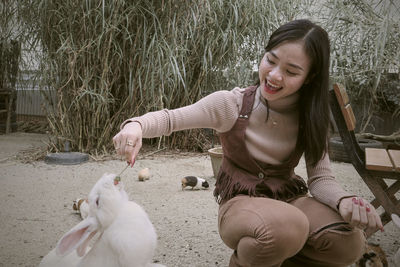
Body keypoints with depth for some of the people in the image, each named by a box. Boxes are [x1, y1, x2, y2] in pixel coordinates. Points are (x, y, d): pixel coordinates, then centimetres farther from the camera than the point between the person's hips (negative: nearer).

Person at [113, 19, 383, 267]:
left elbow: (321, 177, -7)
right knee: (288, 228, -38)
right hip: (240, 202, -3)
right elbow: (171, 118, -14)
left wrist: (344, 200, -30)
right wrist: (137, 125, -36)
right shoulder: (232, 103, -13)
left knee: (349, 242, -26)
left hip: (289, 199, 4)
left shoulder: (312, 118, -4)